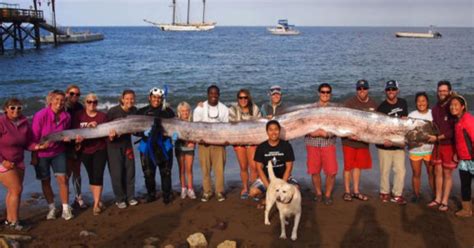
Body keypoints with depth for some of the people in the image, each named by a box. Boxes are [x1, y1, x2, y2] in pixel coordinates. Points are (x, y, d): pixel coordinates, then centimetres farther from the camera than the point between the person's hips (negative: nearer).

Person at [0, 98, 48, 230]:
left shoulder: (24, 123, 0)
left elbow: (27, 143, 6)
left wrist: (38, 146, -13)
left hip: (18, 162, 6)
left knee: (13, 190, 12)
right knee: (16, 189, -8)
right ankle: (14, 221, 4)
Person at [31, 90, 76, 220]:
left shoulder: (66, 116, -8)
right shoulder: (41, 115, -20)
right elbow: (34, 137, -13)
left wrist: (68, 137, -13)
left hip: (58, 152, 2)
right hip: (41, 153, -2)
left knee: (62, 178, -5)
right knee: (45, 181, 8)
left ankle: (66, 209, 4)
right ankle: (52, 208, 24)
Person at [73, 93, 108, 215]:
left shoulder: (102, 115, 1)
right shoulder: (78, 115, -1)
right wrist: (88, 126, -22)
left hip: (100, 150, -1)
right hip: (85, 151, 1)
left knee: (98, 176, -8)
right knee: (91, 176, 10)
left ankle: (96, 204, -2)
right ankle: (98, 201, 22)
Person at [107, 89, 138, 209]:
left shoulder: (134, 111, -3)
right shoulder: (113, 111, -17)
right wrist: (110, 134, -29)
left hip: (127, 143, 4)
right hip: (114, 145, -4)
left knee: (130, 171, 8)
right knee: (117, 172, -1)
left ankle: (130, 196, 21)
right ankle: (119, 199, 12)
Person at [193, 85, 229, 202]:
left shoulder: (224, 109, 5)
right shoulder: (200, 108, 2)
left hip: (219, 142, 0)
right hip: (204, 142, 0)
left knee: (219, 168, -2)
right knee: (205, 168, 2)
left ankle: (220, 191, 7)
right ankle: (206, 192, 10)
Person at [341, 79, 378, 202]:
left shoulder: (373, 104, 4)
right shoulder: (349, 103, -10)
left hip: (364, 140, 4)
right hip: (349, 140, -4)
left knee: (358, 166, 13)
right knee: (348, 166, 2)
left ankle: (356, 191, 23)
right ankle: (347, 191, 14)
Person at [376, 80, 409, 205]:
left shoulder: (403, 103, 7)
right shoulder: (382, 107, -7)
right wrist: (384, 140, -29)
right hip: (385, 144, -3)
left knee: (400, 170, 2)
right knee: (385, 171, 4)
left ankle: (397, 195, 13)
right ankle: (384, 193, 21)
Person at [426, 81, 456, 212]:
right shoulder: (435, 108, 10)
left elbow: (454, 130, -15)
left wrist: (438, 137, -16)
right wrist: (430, 136, -2)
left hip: (449, 145, -6)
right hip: (437, 145, 6)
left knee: (447, 174, 2)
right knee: (438, 172, 10)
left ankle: (445, 201, 9)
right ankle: (437, 199, 19)